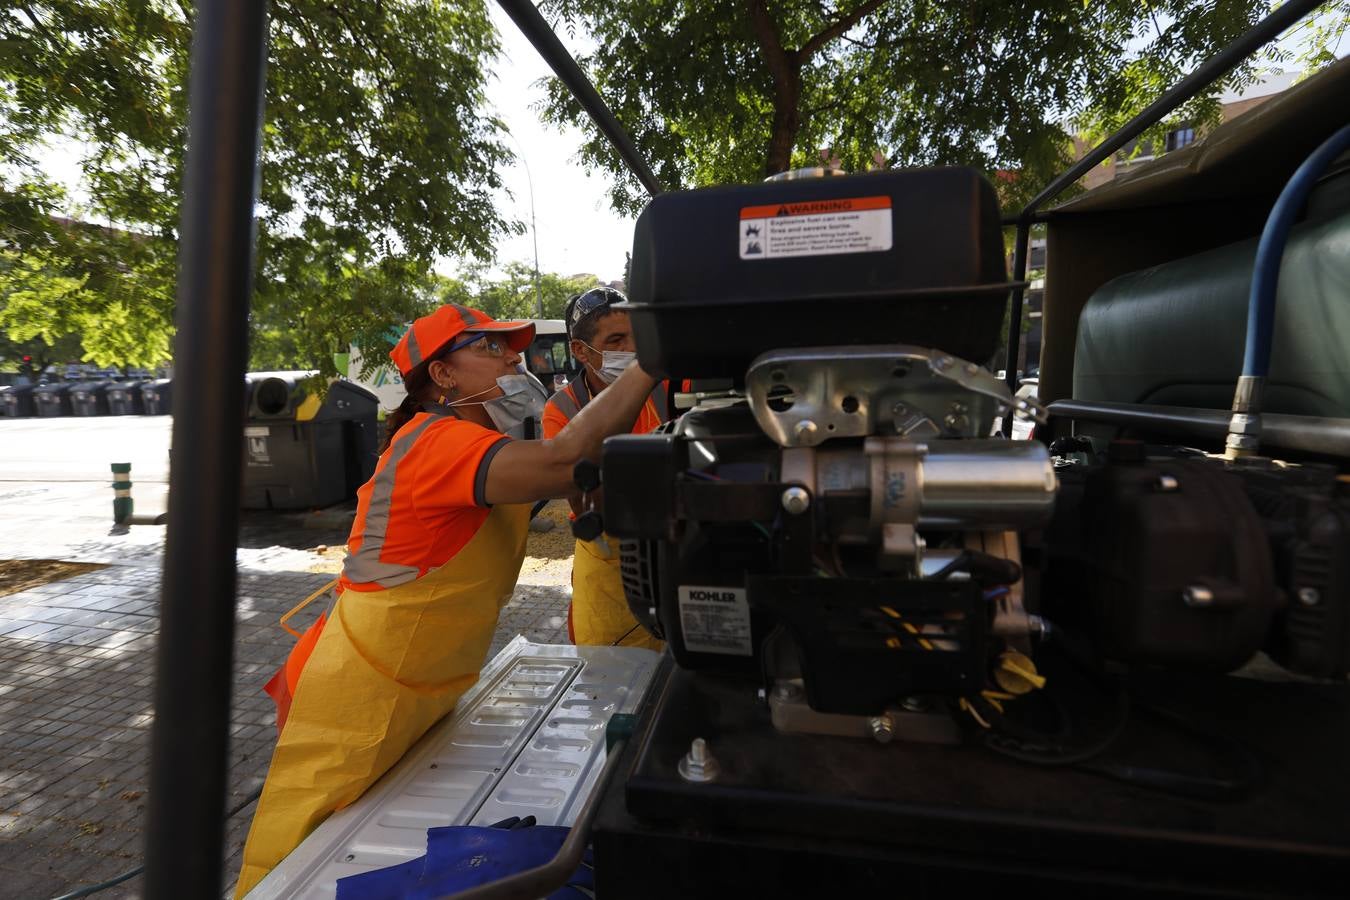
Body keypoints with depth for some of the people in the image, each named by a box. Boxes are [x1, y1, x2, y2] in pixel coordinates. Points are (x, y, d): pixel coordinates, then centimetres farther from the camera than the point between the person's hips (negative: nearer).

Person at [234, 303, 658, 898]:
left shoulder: (481, 451, 7)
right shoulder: (437, 442, -24)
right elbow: (563, 462, -40)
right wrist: (652, 364, -32)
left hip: (423, 693, 9)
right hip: (363, 699, -9)